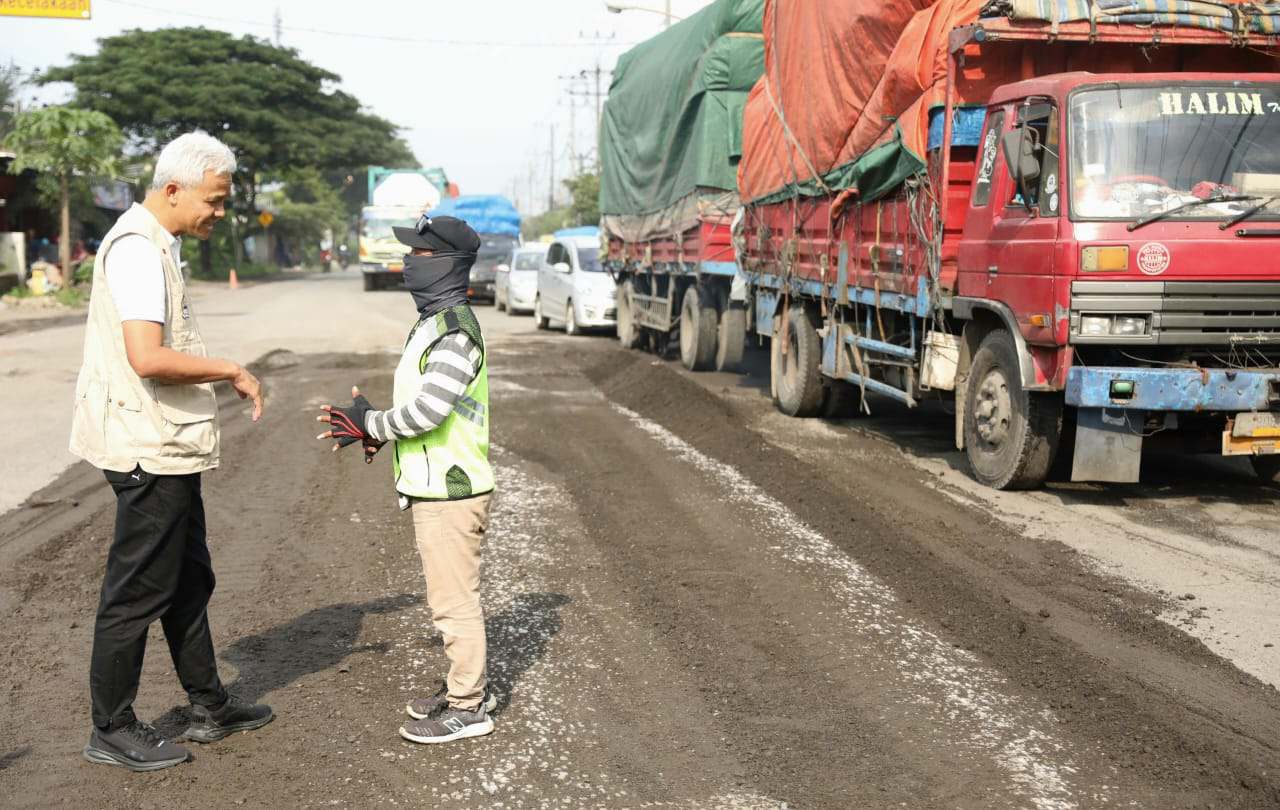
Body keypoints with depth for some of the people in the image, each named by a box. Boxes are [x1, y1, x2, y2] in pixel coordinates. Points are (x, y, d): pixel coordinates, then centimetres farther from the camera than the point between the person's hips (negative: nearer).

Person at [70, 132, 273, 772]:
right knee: (138, 591, 0)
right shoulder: (138, 250, -19)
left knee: (189, 580, 18)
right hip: (151, 452, -11)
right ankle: (111, 731, 13)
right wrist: (231, 371, -18)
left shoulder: (157, 245, 14)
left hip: (168, 449, 11)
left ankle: (209, 707, 30)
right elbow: (148, 358, -28)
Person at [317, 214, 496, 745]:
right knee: (449, 596, 19)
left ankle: (468, 707, 10)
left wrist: (371, 424, -12)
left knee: (453, 600, -1)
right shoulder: (433, 323, 14)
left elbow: (427, 409, -26)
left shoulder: (455, 331, -19)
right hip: (433, 488, 10)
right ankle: (466, 686, 32)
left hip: (451, 492, -10)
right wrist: (377, 429, 5)